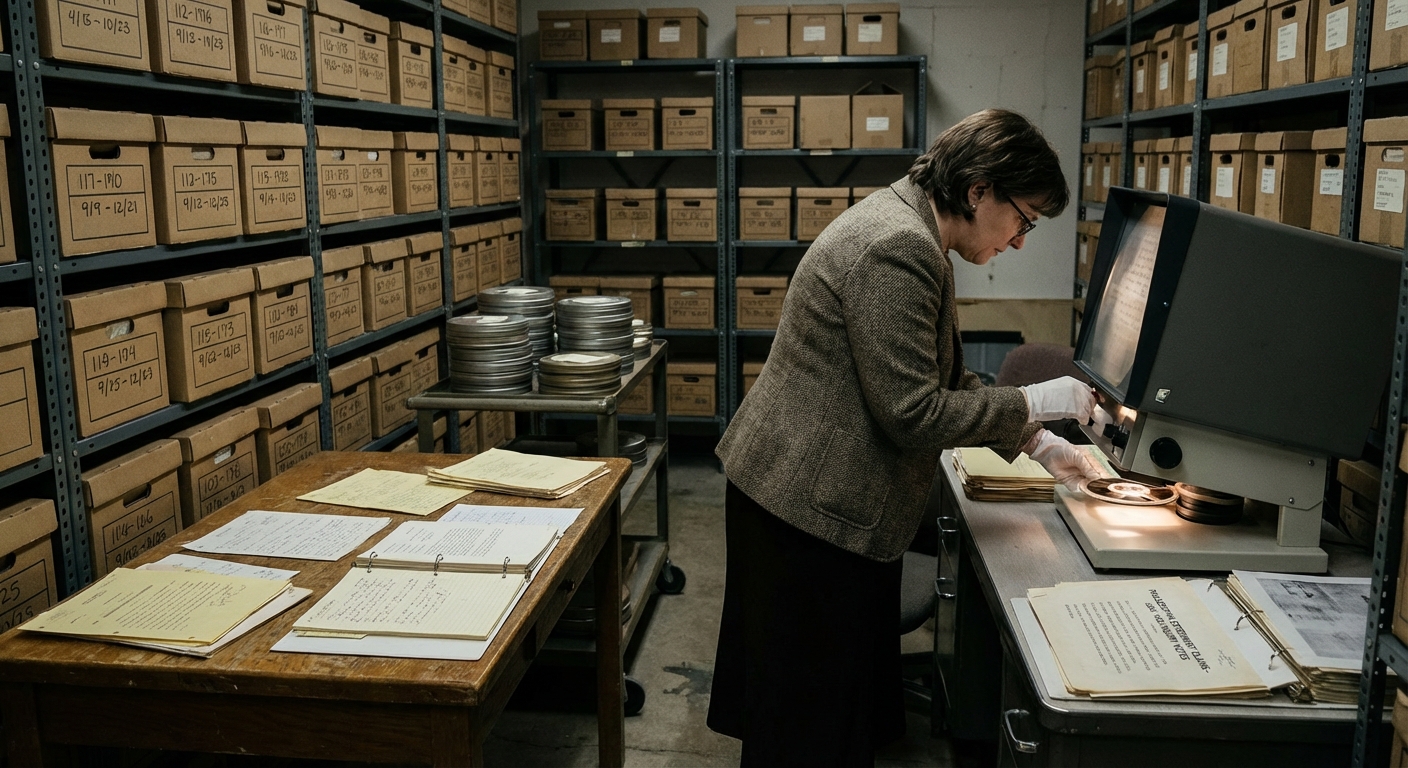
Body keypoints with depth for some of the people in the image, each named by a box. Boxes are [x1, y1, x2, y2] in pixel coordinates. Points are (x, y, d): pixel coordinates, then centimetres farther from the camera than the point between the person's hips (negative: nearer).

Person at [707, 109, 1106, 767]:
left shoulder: (911, 231, 11)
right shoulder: (897, 248, -23)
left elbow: (942, 377, 19)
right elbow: (914, 414, -24)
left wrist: (1035, 442, 13)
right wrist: (1036, 402, -12)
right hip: (813, 507, -11)